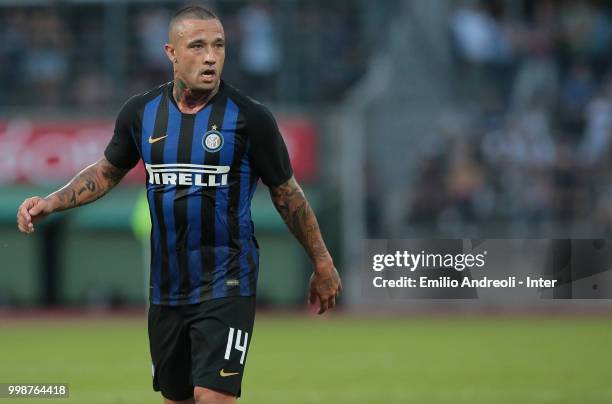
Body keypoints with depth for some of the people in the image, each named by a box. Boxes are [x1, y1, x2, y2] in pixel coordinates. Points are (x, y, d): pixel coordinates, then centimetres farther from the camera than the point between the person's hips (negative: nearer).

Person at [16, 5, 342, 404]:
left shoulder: (249, 117, -9)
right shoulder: (142, 112, 2)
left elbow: (287, 193, 2)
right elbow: (108, 171, 19)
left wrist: (322, 265, 7)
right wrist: (49, 203, 6)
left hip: (225, 285, -5)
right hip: (166, 289, 5)